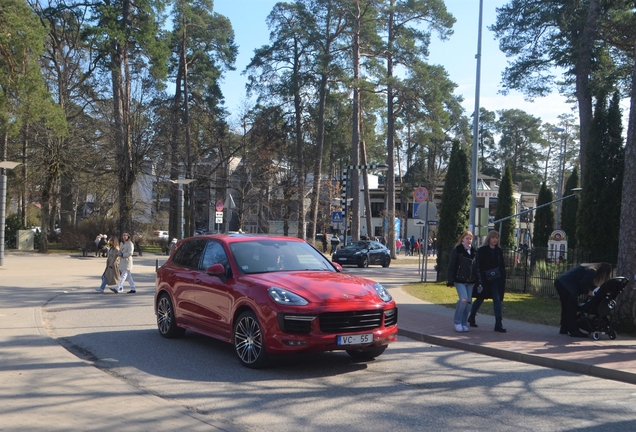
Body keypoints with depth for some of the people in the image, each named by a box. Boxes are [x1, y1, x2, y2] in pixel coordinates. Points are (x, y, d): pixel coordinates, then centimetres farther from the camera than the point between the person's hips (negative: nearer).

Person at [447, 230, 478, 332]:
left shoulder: (474, 251, 13)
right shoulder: (456, 250, -4)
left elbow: (476, 266, 17)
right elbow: (452, 266, -6)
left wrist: (477, 280, 12)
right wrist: (450, 281, -11)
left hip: (470, 281, 6)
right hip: (459, 280, -5)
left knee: (468, 302, 4)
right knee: (463, 299, -17)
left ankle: (464, 323, 15)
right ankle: (457, 322, -1)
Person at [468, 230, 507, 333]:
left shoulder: (499, 251, 9)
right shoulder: (482, 251, -5)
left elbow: (502, 266, 12)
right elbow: (479, 266, -9)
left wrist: (503, 280, 6)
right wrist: (480, 280, -15)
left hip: (496, 280, 4)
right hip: (485, 280, -4)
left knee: (497, 300, -5)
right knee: (480, 299, 10)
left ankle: (498, 324, -6)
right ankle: (471, 317, 32)